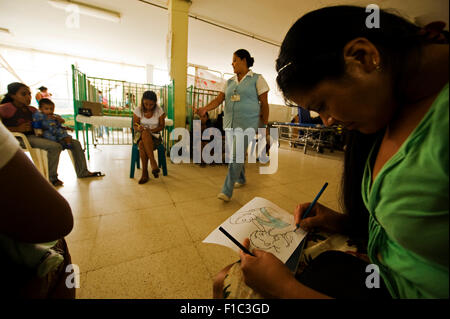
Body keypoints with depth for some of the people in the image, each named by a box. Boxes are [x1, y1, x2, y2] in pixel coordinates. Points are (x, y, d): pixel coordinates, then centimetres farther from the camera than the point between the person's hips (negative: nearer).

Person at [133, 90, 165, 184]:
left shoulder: (159, 110, -5)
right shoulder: (138, 110, -2)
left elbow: (161, 126, -1)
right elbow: (135, 125, 3)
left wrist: (151, 130, -19)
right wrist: (139, 128, -22)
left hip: (155, 136, -1)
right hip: (141, 135, 1)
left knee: (142, 145, -35)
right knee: (141, 145, -37)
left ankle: (145, 173, -29)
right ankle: (153, 163, -31)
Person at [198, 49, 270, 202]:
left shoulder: (257, 79, 3)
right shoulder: (229, 82, 16)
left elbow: (264, 104, 1)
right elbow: (219, 99, 5)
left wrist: (264, 126, -3)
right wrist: (205, 108, -14)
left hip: (247, 123, -5)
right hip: (230, 123, 6)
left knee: (236, 155, -12)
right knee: (236, 153, 12)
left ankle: (227, 190, -7)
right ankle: (241, 179, 34)